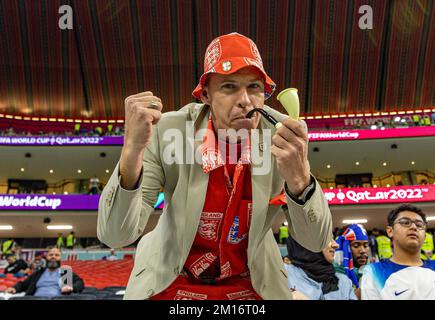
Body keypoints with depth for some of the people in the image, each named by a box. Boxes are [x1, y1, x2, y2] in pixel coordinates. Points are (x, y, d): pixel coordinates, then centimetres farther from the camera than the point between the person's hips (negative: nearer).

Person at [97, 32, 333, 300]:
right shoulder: (167, 131, -20)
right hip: (171, 282, -1)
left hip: (253, 284, 2)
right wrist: (132, 149, -37)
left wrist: (299, 177, -34)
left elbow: (317, 242, -15)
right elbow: (115, 236, -22)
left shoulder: (286, 136, -16)